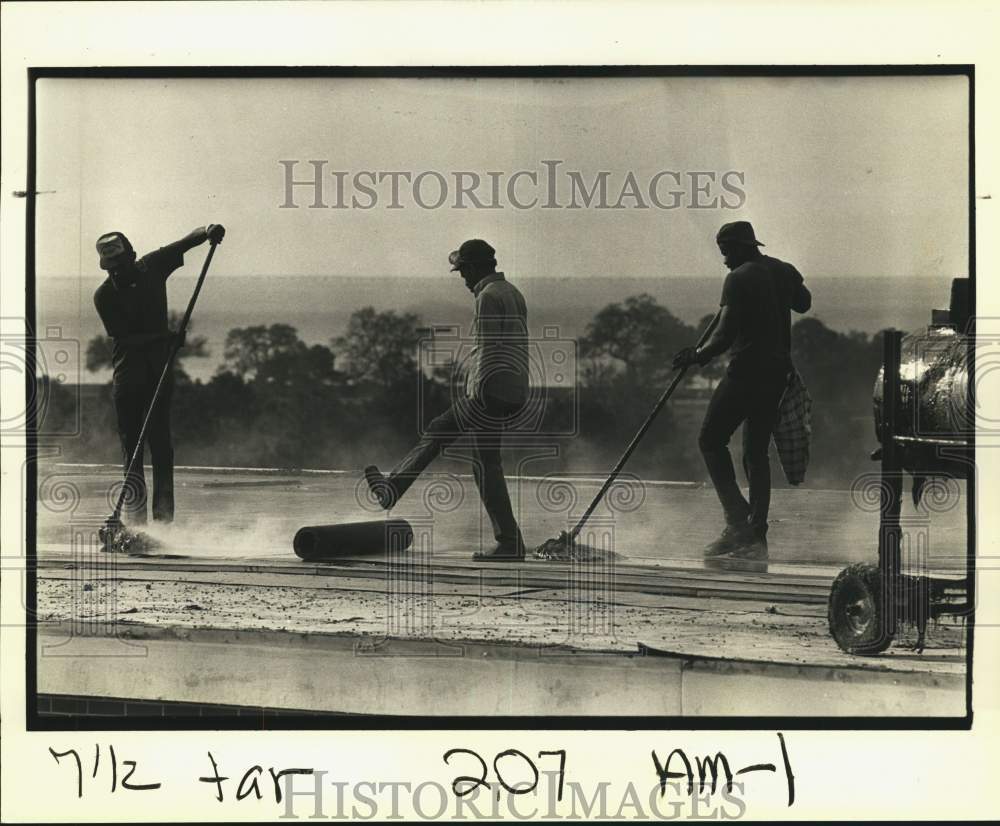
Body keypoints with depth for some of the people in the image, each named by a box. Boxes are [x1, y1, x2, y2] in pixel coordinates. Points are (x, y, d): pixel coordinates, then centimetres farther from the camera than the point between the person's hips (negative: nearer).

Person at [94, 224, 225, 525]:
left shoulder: (152, 267, -1)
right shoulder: (104, 296, -7)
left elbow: (187, 241, 5)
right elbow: (124, 338, -15)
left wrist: (208, 231, -17)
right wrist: (163, 337, -27)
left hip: (158, 369, 1)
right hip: (127, 373, -1)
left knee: (160, 439, -5)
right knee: (131, 442, -1)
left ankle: (164, 516, -6)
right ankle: (135, 520, 1)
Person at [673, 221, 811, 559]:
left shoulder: (739, 278, -12)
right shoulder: (784, 271, 11)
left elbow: (725, 335, -17)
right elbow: (804, 303, 33)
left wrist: (697, 355, -2)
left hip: (747, 370, -8)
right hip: (778, 370, 8)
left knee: (711, 440, 2)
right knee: (756, 451, 11)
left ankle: (738, 521, -10)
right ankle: (756, 537, 8)